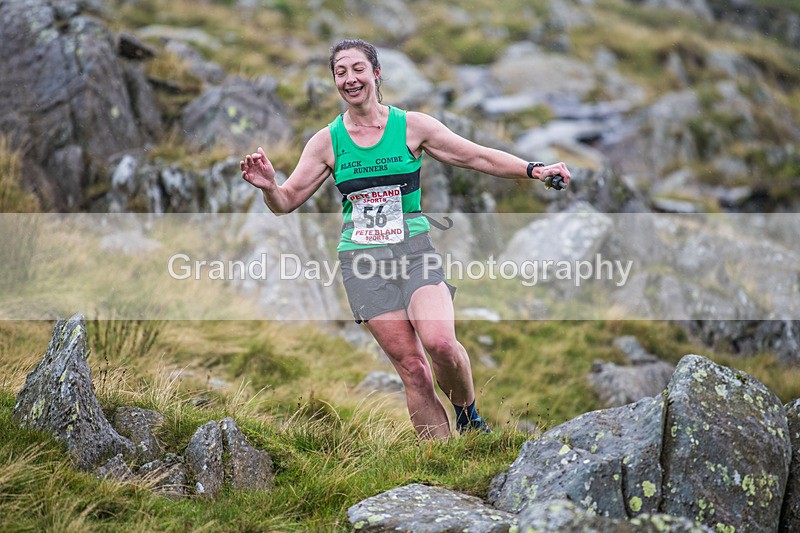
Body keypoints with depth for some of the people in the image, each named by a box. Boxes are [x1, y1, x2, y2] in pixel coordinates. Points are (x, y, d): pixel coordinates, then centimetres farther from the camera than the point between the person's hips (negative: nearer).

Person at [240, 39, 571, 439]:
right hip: (362, 259, 1)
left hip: (414, 250, -1)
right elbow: (287, 201, 7)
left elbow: (478, 157, 5)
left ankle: (468, 416, 3)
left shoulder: (412, 126, 3)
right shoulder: (326, 141, 5)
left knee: (440, 342, -25)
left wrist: (534, 170, -7)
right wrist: (269, 186, -16)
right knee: (411, 367, -7)